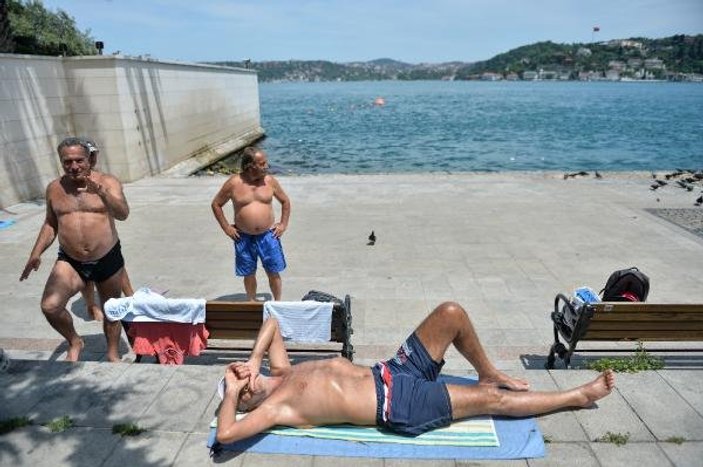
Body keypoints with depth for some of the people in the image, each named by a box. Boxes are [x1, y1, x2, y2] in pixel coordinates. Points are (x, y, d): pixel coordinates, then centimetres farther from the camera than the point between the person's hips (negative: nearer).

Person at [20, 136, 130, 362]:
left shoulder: (108, 182, -8)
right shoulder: (54, 188, 2)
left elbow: (123, 214, -24)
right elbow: (50, 224, 13)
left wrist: (101, 192, -41)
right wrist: (36, 253, 2)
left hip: (108, 260, -2)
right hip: (69, 262, 2)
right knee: (50, 306, -18)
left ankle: (113, 354, 35)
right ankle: (74, 342, 11)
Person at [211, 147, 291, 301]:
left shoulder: (270, 181, -4)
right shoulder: (233, 183, -9)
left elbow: (285, 201, 11)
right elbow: (216, 204, 4)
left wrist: (283, 224, 3)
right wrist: (226, 227, -1)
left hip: (268, 235, 1)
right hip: (244, 237, 0)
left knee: (273, 273, 6)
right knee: (249, 274, 13)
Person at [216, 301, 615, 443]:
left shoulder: (282, 371, 12)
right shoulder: (275, 407, -7)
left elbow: (272, 323, 20)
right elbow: (226, 434, -21)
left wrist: (253, 361, 7)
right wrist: (230, 391, -9)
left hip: (392, 373, 7)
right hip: (397, 406, -7)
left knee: (451, 312, -5)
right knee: (492, 401, -7)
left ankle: (489, 374, 18)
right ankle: (580, 395, 12)